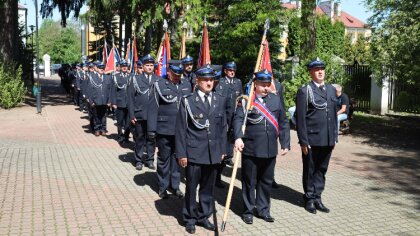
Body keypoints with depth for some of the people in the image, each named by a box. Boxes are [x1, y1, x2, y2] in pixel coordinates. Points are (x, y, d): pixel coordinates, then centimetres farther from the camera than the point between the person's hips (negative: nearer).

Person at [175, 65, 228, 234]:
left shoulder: (220, 100, 6)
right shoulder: (187, 101, -5)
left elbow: (223, 126, 11)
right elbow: (180, 129, -5)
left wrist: (223, 149, 9)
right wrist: (181, 153, -7)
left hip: (213, 153, 4)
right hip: (194, 153, -3)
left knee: (208, 187, 13)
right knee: (191, 187, 7)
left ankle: (204, 216, 30)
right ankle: (190, 218, 24)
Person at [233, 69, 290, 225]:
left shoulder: (276, 99, 9)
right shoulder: (245, 100, -3)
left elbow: (283, 123, 10)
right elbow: (238, 119, -14)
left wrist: (285, 143, 6)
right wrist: (238, 137, -30)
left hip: (270, 149, 4)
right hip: (251, 149, -3)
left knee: (266, 181, 14)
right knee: (249, 181, 8)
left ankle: (263, 209, 29)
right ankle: (248, 211, 23)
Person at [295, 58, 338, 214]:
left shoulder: (331, 89, 13)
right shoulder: (304, 91, -5)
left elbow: (334, 114, 16)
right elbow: (300, 118, -8)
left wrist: (334, 137, 13)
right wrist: (303, 141, -12)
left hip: (327, 140, 5)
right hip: (312, 140, -5)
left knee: (321, 170, 12)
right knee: (310, 171, 8)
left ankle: (317, 198, 24)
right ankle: (309, 199, 21)